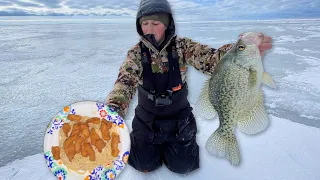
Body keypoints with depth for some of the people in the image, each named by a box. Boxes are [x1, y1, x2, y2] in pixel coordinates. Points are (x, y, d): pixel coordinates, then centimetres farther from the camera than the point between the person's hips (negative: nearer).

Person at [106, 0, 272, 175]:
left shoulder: (181, 46, -13)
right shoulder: (136, 52, -14)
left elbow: (210, 59, -24)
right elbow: (125, 82, -26)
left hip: (178, 118, 1)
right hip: (147, 119, 0)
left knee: (182, 166, 4)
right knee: (144, 165, 3)